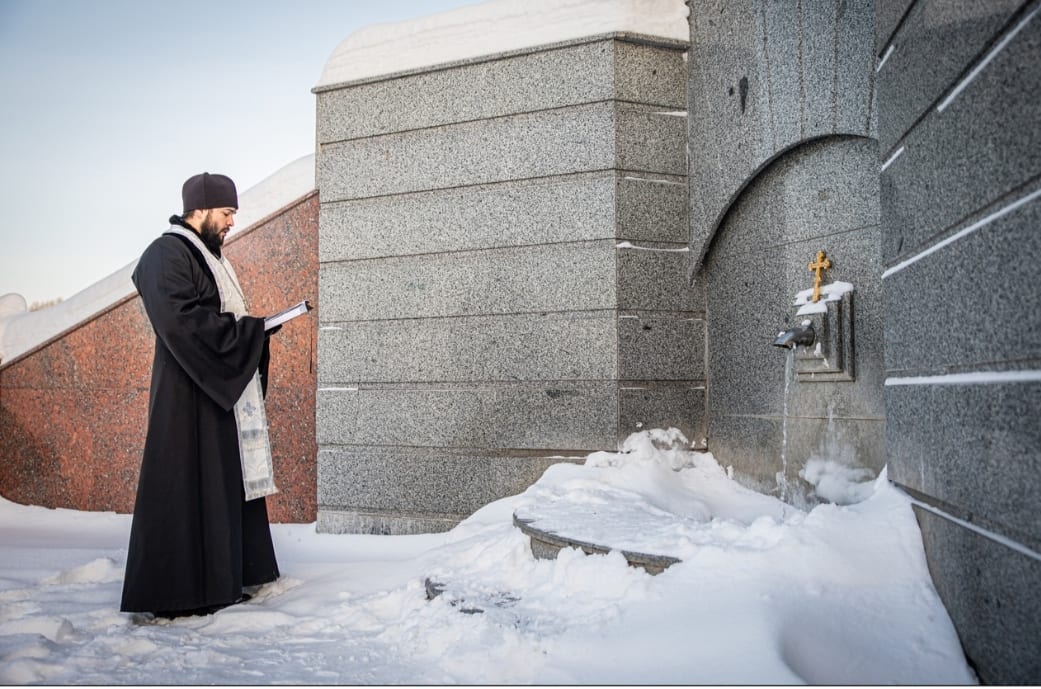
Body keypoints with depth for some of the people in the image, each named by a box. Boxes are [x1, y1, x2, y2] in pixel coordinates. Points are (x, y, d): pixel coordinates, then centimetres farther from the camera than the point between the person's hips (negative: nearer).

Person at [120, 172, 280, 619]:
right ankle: (176, 593, 2)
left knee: (225, 486, 11)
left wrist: (254, 331, 4)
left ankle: (218, 582, 18)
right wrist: (250, 329, -17)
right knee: (188, 489, -6)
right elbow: (181, 319, -23)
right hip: (189, 396, -10)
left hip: (221, 390, 10)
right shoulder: (168, 254, -11)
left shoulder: (207, 256, 19)